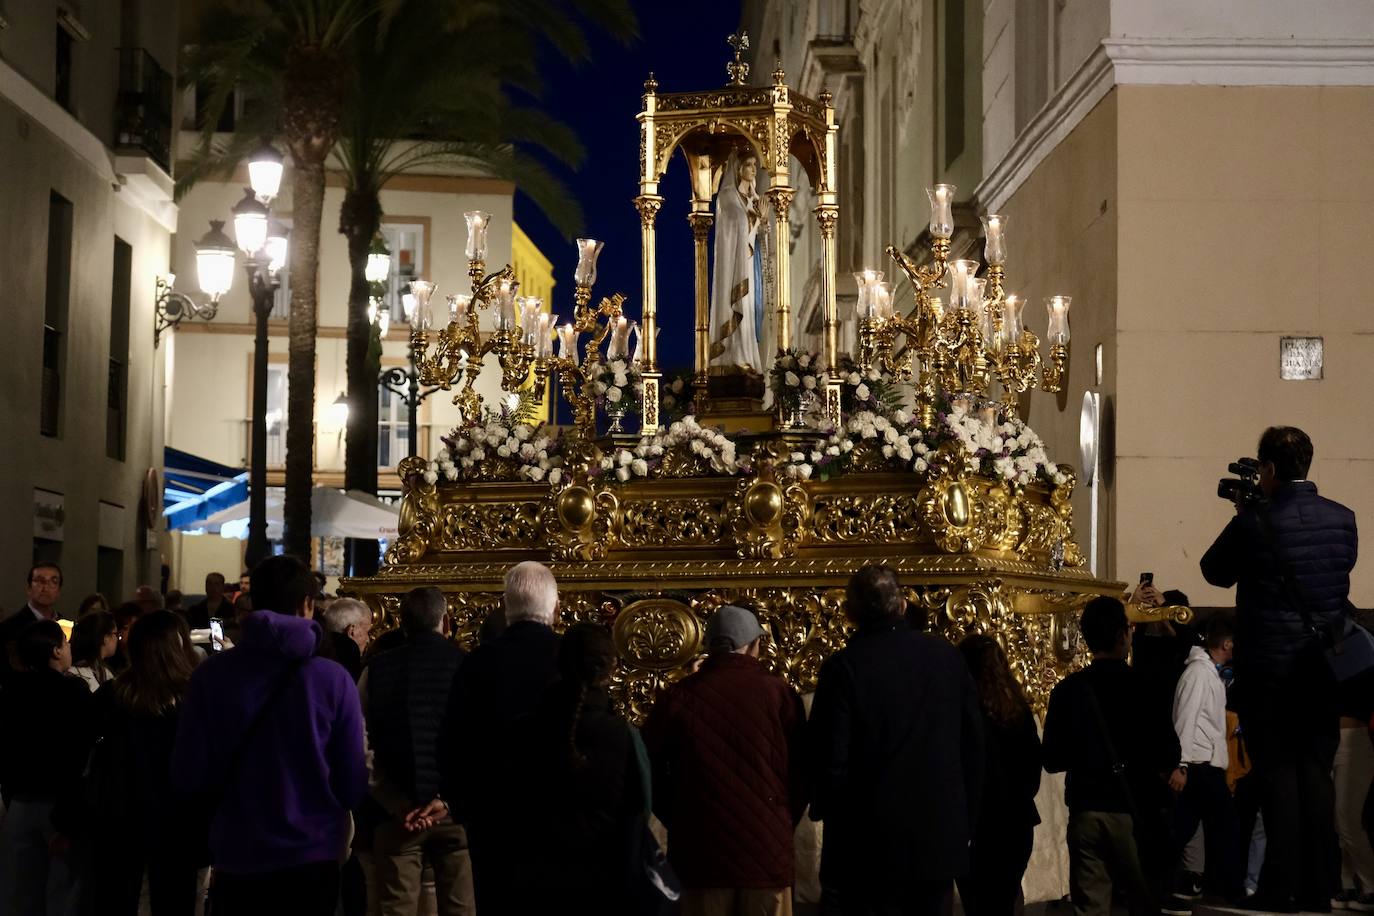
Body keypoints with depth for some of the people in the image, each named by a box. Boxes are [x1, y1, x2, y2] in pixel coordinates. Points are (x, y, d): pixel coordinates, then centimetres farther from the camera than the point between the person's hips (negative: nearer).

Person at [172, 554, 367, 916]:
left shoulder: (211, 674, -8)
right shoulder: (334, 679, -11)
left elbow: (189, 776, -4)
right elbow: (353, 785, -6)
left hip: (235, 855, 1)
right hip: (311, 855, -1)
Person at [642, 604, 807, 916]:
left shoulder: (679, 696, -3)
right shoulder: (779, 693, -5)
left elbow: (650, 768, 1)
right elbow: (801, 772, 0)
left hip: (700, 851, 1)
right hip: (767, 852, -1)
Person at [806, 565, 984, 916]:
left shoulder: (844, 667, -13)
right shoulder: (946, 656, 1)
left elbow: (828, 757, -14)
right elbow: (974, 745, 6)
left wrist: (825, 809, 5)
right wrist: (966, 821, 14)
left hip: (870, 846, -4)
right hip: (940, 837, 4)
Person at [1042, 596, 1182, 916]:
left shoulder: (1068, 689, 0)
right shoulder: (1142, 686, -9)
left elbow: (1052, 760, 4)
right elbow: (1168, 749, -11)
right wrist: (1169, 769, 12)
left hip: (1085, 809, 2)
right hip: (1132, 809, -2)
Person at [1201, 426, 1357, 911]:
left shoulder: (1256, 521, -13)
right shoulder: (1343, 519, 1)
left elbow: (1215, 571, 0)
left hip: (1268, 669, -4)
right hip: (1324, 670, 4)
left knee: (1278, 776, 0)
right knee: (1318, 775, 9)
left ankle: (1281, 889, -1)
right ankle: (1318, 888, 11)